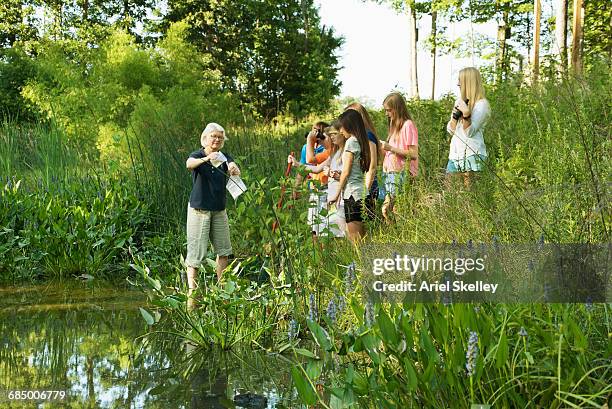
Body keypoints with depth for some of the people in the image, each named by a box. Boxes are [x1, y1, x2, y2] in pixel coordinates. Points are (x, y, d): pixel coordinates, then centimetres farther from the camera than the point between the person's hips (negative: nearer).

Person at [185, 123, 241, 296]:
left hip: (219, 210, 5)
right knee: (196, 250, -7)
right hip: (199, 209, -5)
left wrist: (234, 169, -39)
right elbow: (189, 164, -30)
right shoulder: (197, 156, -6)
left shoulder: (224, 157, 5)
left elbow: (236, 171, -14)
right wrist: (206, 158, -50)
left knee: (223, 249, 7)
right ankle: (192, 288, -6)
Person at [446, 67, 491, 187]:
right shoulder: (460, 101, 18)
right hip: (455, 153, 7)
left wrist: (466, 114, -25)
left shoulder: (481, 104, -5)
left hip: (471, 154, -7)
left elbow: (470, 132, -12)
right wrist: (455, 116, -3)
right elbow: (450, 130, 15)